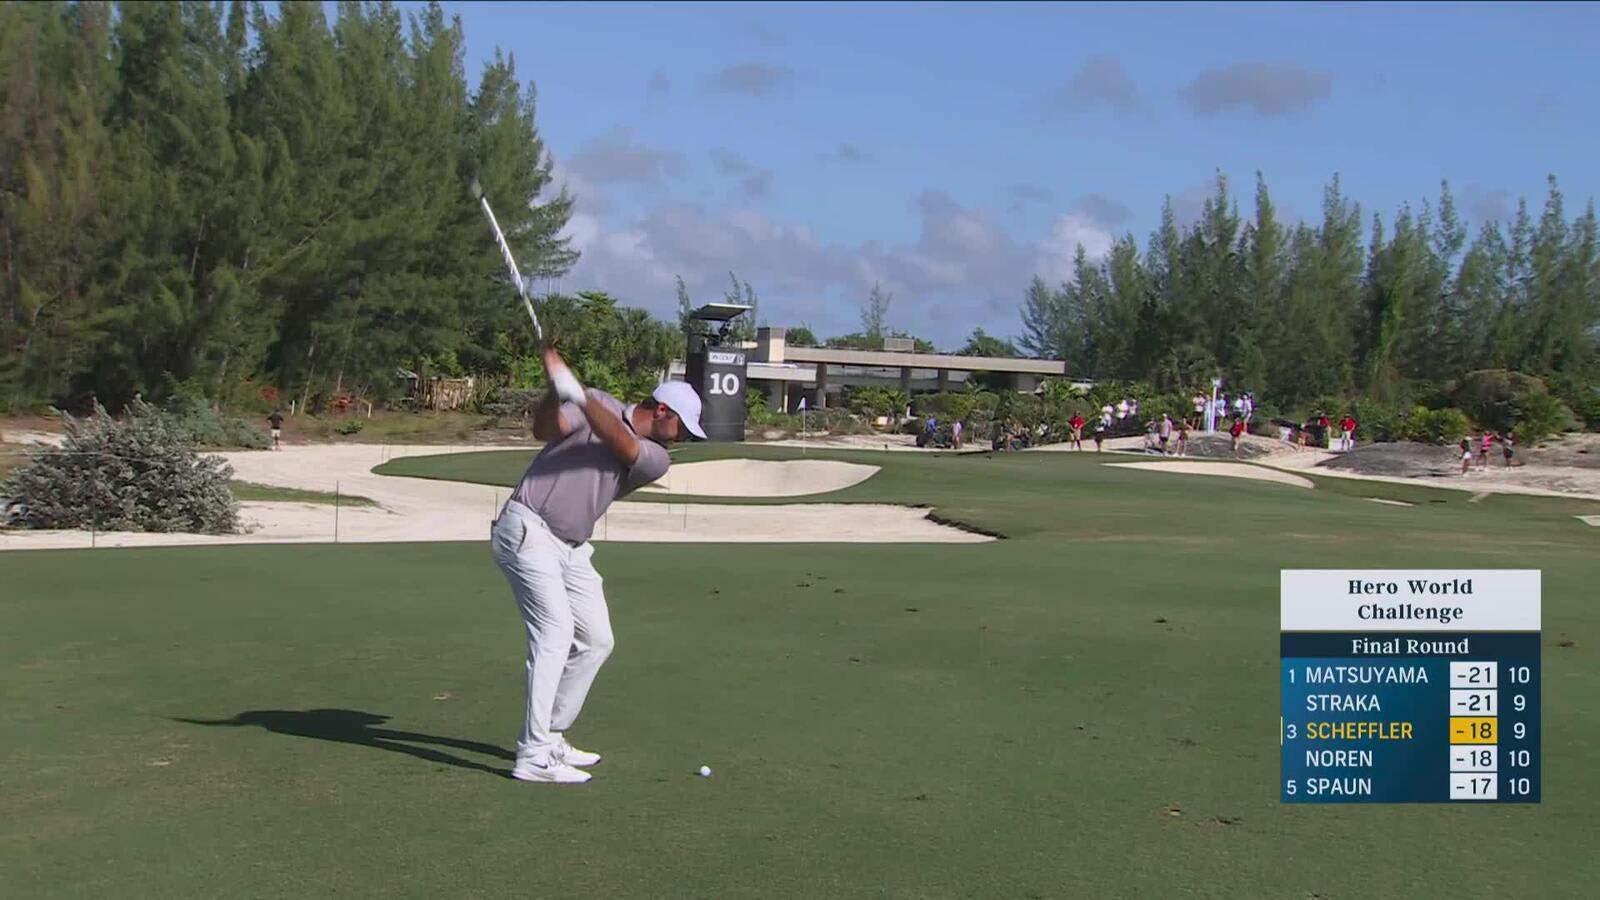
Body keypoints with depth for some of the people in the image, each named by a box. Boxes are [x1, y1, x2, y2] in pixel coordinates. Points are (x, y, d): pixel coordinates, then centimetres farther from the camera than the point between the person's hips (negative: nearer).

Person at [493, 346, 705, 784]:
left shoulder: (656, 459, 5)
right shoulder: (597, 404, -3)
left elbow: (622, 444, -16)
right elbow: (544, 428, -17)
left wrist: (577, 394, -29)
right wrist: (556, 388, -37)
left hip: (572, 549, 7)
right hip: (527, 530, -7)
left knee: (596, 640, 9)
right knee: (555, 630, -18)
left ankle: (551, 738, 23)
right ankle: (533, 757, -18)